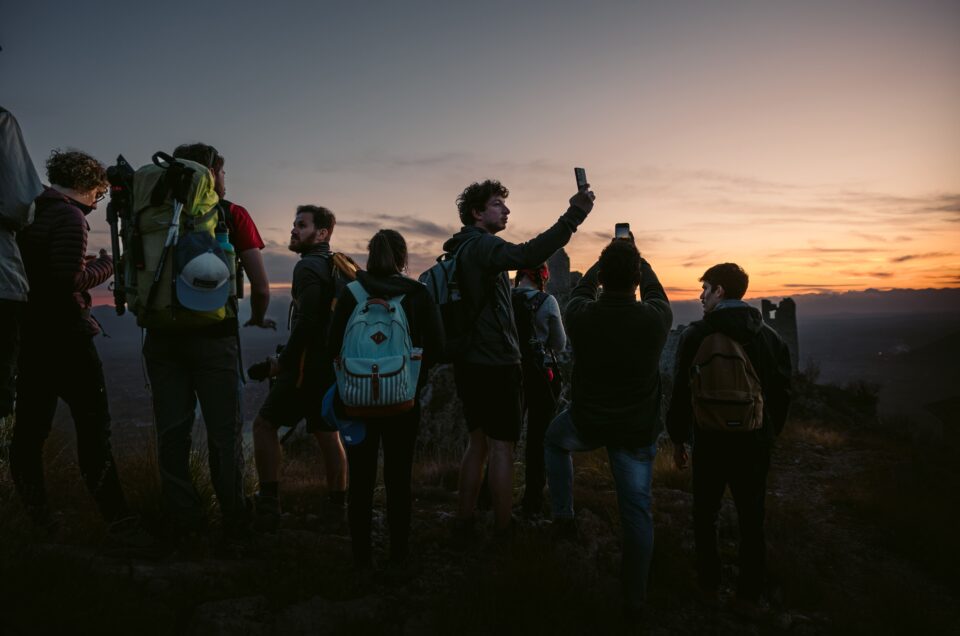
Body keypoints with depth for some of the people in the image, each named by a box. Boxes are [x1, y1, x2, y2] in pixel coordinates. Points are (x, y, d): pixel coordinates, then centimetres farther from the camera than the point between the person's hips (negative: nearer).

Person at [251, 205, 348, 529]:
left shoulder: (309, 267, -13)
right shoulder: (338, 266, 14)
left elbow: (306, 323, -23)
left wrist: (283, 361, -13)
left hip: (309, 365, -9)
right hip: (334, 366, 9)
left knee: (264, 424, 2)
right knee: (328, 433, 15)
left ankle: (269, 503, 0)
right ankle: (338, 505, 22)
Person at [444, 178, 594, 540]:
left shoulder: (459, 250, 15)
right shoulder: (482, 245, -14)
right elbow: (527, 255, -34)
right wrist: (574, 216, -34)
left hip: (469, 362, 9)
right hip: (496, 364, -9)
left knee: (477, 443, 17)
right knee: (502, 447, 1)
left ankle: (464, 524, 23)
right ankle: (503, 530, 11)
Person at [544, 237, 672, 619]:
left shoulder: (581, 316, -18)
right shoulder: (655, 319, -18)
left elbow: (581, 289, 7)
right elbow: (656, 292, 6)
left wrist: (605, 262, 23)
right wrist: (636, 262, 23)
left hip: (586, 425, 0)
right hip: (637, 433, 0)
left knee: (553, 439, 32)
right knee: (637, 512, 11)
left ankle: (563, 516, 27)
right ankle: (634, 600, 20)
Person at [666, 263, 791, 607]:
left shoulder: (697, 334, -12)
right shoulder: (769, 335, 0)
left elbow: (682, 391, -11)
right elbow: (782, 390, 4)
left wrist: (678, 438, 0)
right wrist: (769, 432, 15)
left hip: (710, 440, -3)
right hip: (756, 442, 3)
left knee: (705, 514, 14)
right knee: (752, 517, 14)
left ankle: (709, 583, 25)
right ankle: (750, 589, 25)